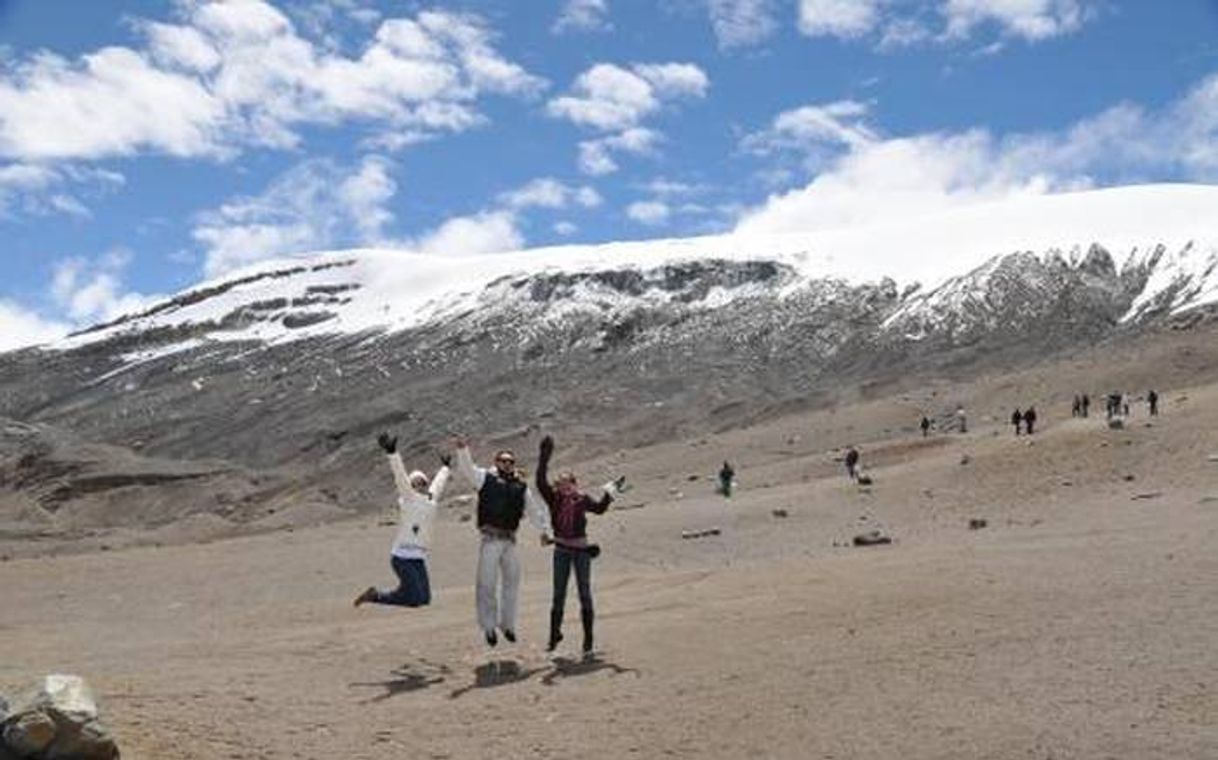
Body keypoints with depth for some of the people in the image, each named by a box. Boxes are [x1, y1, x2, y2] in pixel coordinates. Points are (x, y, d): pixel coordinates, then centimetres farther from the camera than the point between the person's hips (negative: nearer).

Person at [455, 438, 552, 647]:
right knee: (487, 584, -3)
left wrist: (544, 530, 14)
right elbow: (466, 469, -4)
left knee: (512, 582, 9)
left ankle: (507, 623, 23)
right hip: (491, 539, -4)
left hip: (510, 540, 4)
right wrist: (462, 449, -20)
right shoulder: (485, 478, 7)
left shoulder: (521, 487, 16)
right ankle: (489, 626, 7)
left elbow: (535, 511, 22)